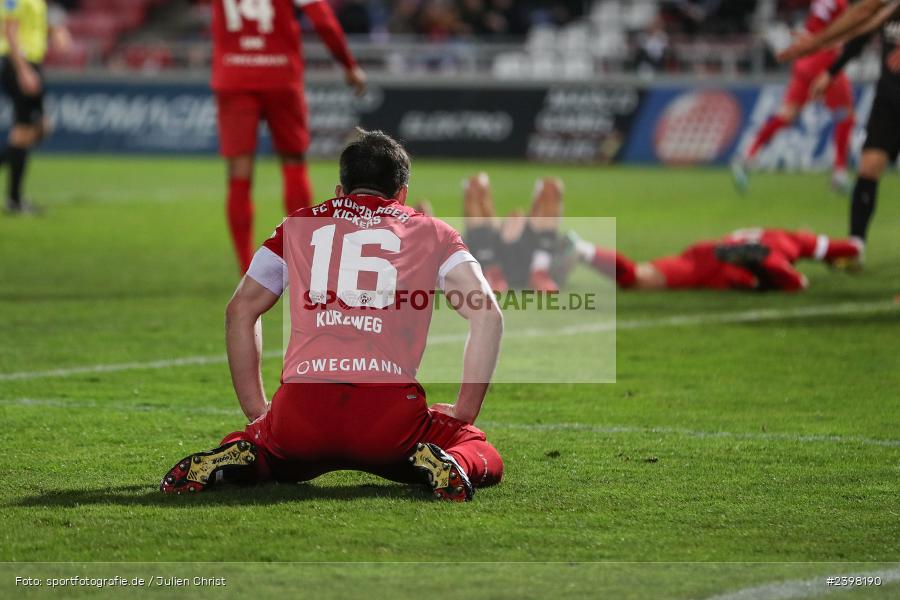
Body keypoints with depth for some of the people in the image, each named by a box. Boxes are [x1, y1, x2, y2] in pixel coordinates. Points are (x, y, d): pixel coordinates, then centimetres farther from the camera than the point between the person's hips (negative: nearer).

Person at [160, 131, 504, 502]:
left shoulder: (299, 225, 23)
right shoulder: (431, 234, 18)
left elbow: (240, 311, 25)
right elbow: (487, 315, 8)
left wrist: (257, 412, 28)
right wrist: (463, 413, 13)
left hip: (302, 406, 2)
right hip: (390, 412, -2)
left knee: (263, 449, 34)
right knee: (485, 460, 19)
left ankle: (239, 458, -3)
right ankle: (443, 465, -17)